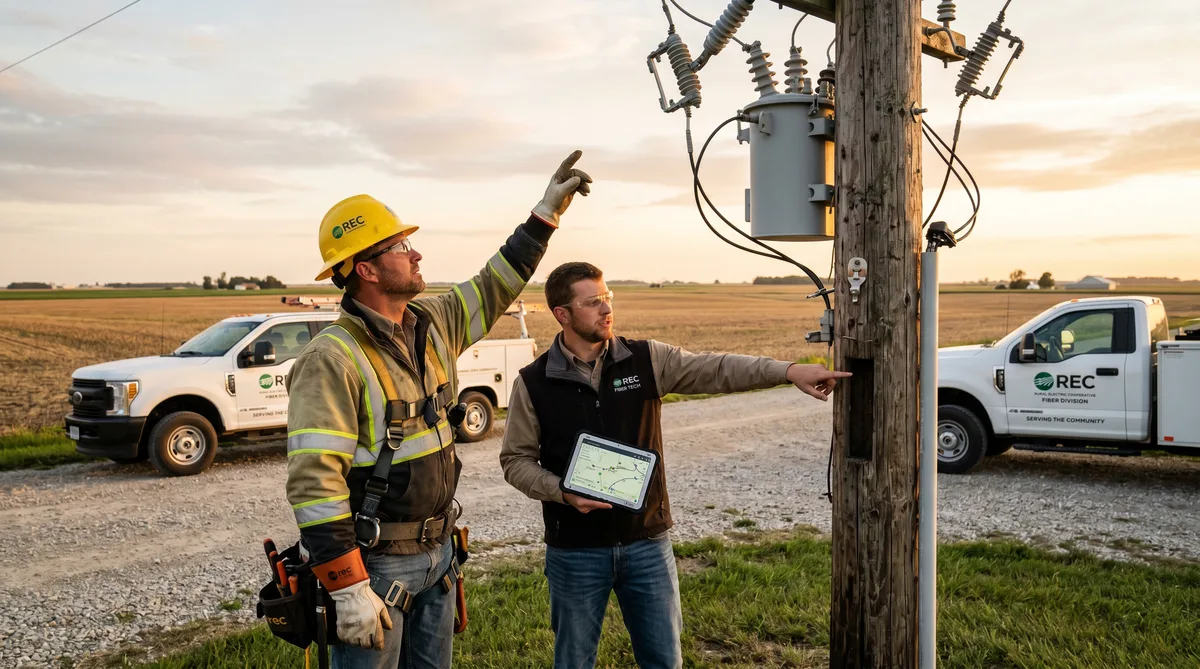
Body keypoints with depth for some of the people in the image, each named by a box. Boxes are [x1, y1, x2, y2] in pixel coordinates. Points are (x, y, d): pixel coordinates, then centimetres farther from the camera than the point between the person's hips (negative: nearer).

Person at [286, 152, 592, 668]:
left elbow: (493, 288, 18)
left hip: (436, 551, 8)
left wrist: (546, 213, 15)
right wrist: (349, 591, -25)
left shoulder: (430, 323, 3)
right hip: (374, 563, -8)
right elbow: (313, 482, -25)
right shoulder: (334, 358, -22)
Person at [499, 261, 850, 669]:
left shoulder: (646, 360, -2)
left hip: (647, 542, 2)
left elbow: (715, 369, -11)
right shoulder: (533, 384, -6)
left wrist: (788, 370, -23)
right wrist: (562, 491, -18)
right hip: (576, 550, -1)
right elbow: (516, 460, -1)